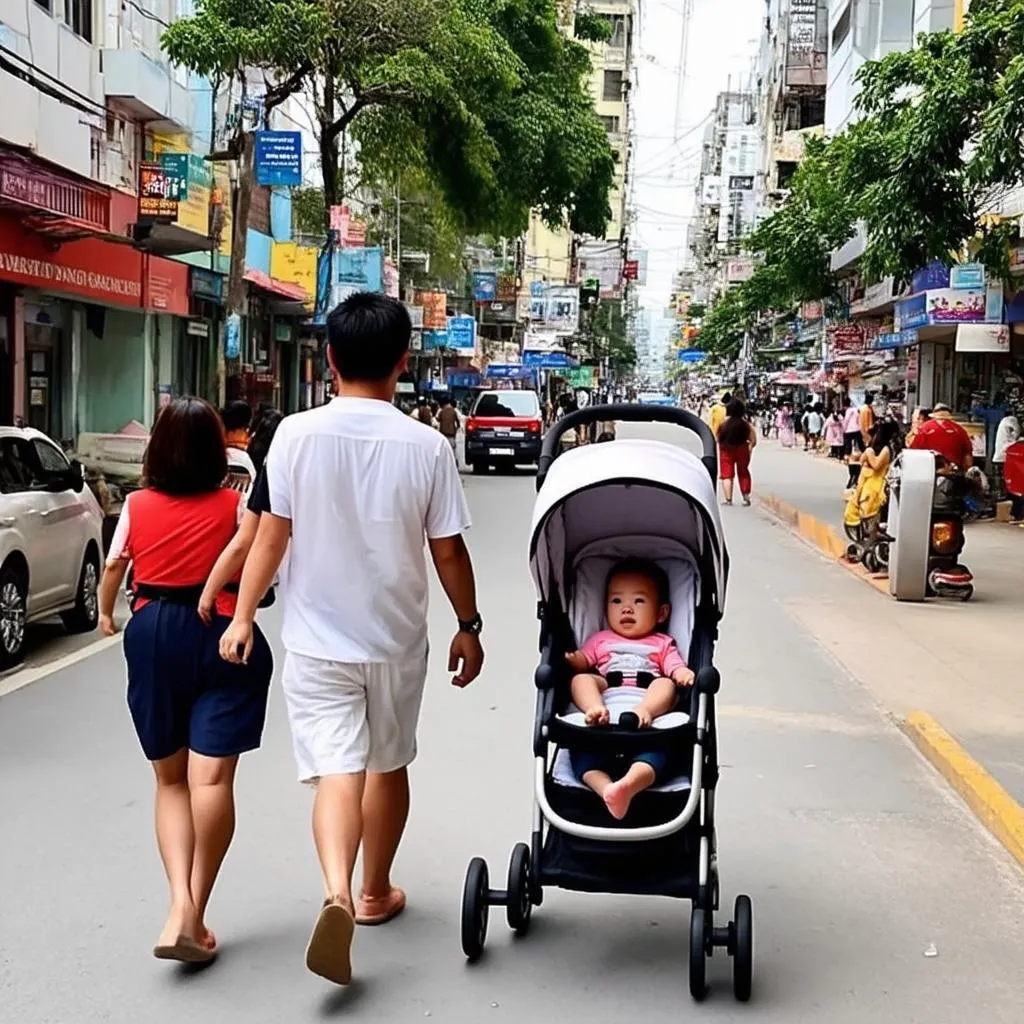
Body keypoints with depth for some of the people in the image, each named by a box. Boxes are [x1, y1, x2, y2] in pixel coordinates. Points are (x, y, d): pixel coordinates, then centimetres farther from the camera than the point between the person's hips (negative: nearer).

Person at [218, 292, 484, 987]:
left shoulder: (297, 434, -10)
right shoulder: (426, 446, -10)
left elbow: (271, 535, -7)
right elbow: (449, 550, -6)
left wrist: (243, 616, 3)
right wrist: (470, 626, 7)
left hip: (318, 639, -1)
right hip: (397, 639, 1)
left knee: (337, 770, -1)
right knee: (387, 765, 18)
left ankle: (337, 892, -24)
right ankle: (375, 894, 34)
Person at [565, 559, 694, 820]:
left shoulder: (662, 644, 31)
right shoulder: (600, 640, 35)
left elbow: (675, 668, 12)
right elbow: (582, 661, 18)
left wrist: (683, 673, -12)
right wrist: (570, 659, -6)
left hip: (648, 698, -1)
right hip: (606, 698, 1)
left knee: (666, 684, -33)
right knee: (581, 679, -24)